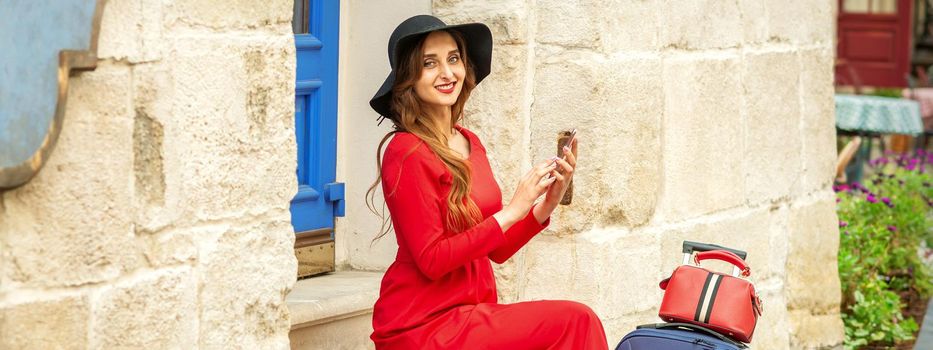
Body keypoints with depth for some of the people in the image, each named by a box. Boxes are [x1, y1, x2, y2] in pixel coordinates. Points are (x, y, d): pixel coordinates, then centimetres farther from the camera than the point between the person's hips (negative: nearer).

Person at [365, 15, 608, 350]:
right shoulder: (407, 152, -12)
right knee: (576, 321, -17)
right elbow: (432, 260, -16)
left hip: (471, 313, 7)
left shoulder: (470, 143, 10)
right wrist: (512, 211, -17)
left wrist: (546, 205, -4)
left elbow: (498, 249, 12)